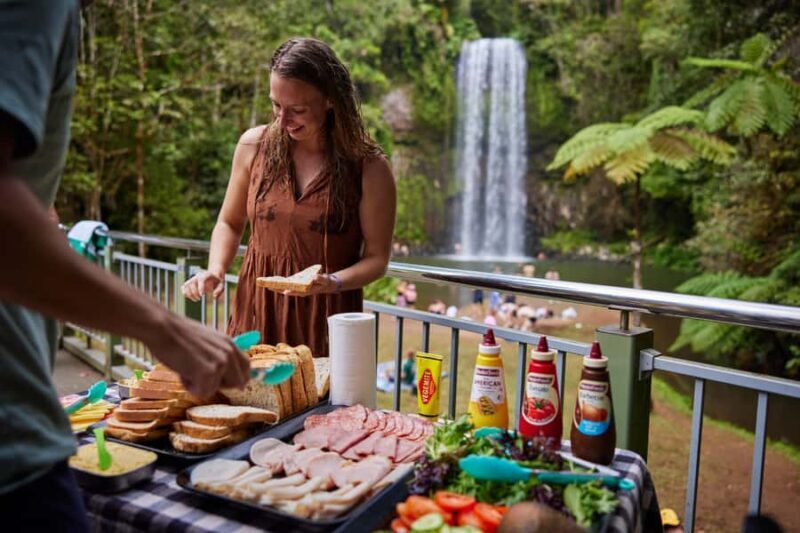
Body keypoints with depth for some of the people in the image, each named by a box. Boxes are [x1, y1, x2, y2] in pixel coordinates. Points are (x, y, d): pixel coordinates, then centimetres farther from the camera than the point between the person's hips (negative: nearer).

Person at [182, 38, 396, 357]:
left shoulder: (368, 168, -11)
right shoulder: (254, 145, -2)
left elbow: (377, 258, -5)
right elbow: (230, 223, 11)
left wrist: (332, 282, -22)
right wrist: (216, 270, -6)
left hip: (327, 320, -2)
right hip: (257, 310, 3)